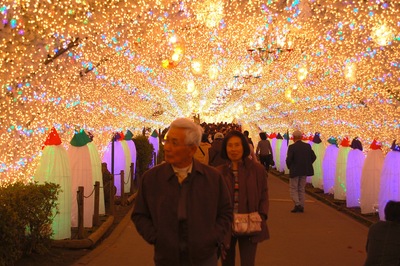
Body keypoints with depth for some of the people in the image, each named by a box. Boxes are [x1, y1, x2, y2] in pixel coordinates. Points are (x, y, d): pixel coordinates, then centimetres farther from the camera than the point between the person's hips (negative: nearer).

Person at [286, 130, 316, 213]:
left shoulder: (292, 147, -14)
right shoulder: (307, 146, 1)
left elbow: (288, 159, -17)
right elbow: (313, 157, 3)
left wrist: (289, 167, 1)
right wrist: (306, 165, 12)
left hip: (295, 171, -5)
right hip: (304, 171, 5)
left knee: (293, 189, 6)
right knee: (302, 189, 14)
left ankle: (297, 205, -8)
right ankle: (301, 206, 15)